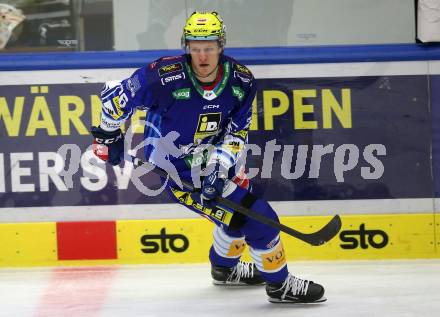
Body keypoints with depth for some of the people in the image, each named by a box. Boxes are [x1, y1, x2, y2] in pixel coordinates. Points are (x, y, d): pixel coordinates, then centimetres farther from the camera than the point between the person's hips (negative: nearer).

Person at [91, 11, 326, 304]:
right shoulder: (165, 77, -28)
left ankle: (225, 268, 54)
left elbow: (237, 131, -5)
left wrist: (221, 166, -19)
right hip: (176, 169, -7)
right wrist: (108, 135, -5)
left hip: (207, 157, 7)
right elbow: (115, 94, -16)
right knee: (258, 218, -11)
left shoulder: (241, 81, -12)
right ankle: (280, 284, 7)